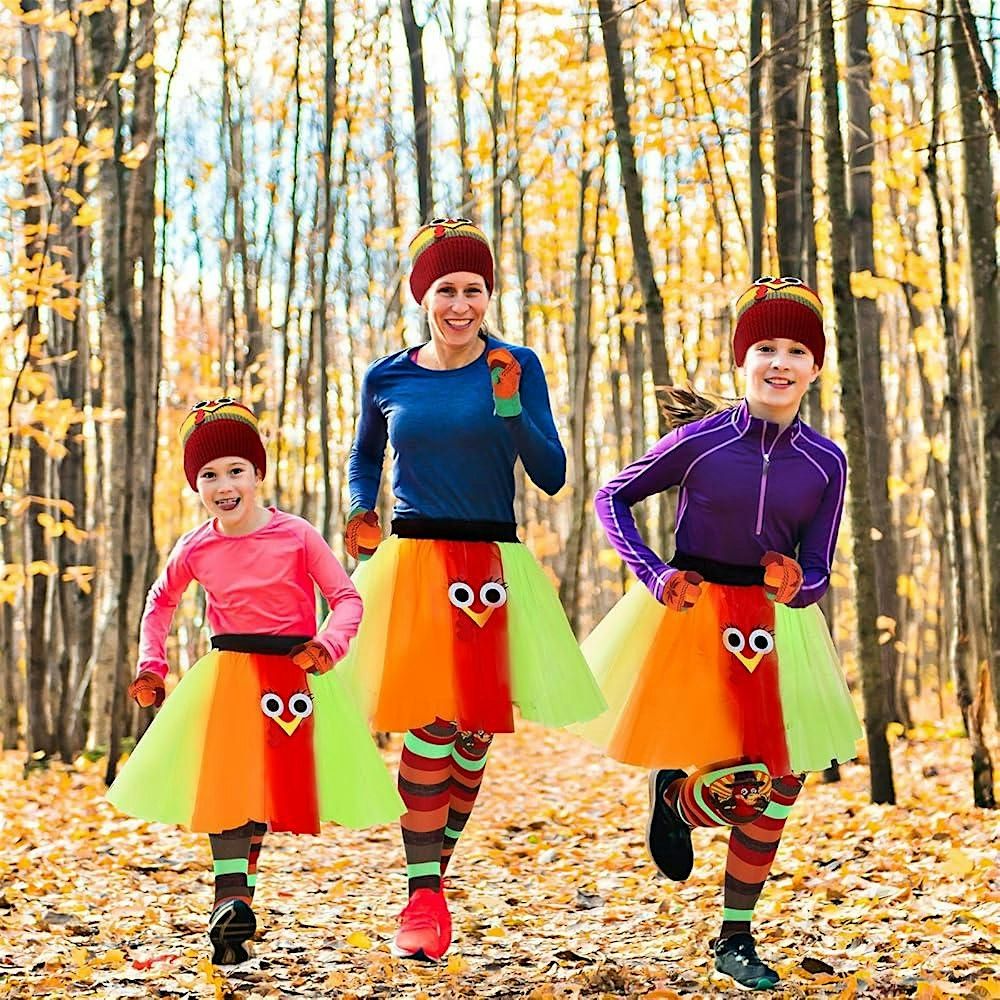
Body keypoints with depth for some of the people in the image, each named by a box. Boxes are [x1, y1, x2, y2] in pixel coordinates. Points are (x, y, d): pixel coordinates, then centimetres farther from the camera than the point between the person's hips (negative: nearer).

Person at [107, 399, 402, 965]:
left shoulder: (297, 535, -9)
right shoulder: (195, 550, 0)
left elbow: (348, 599, -7)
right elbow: (161, 603, 20)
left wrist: (328, 645, -26)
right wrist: (151, 667, 10)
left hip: (293, 675, -1)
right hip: (226, 678, 1)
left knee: (266, 789, 8)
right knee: (224, 785, -12)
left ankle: (234, 904, 22)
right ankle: (232, 901, -16)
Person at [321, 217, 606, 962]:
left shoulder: (517, 367, -1)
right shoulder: (386, 380, 3)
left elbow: (552, 476, -7)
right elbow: (364, 461, 22)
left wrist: (508, 404, -19)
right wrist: (361, 515, 4)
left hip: (493, 566, 1)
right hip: (413, 564, -1)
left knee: (475, 730, 9)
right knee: (431, 723, -12)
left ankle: (436, 870, 30)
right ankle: (423, 896, -5)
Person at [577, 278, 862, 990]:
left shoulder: (825, 462, -4)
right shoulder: (700, 440, -12)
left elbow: (817, 574, 0)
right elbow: (613, 498, 0)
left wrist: (794, 585, -23)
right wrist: (656, 575, -12)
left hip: (778, 623, 3)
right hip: (691, 615, -3)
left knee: (780, 785, 5)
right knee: (732, 787, -7)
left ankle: (736, 938, 24)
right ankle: (672, 794, 33)